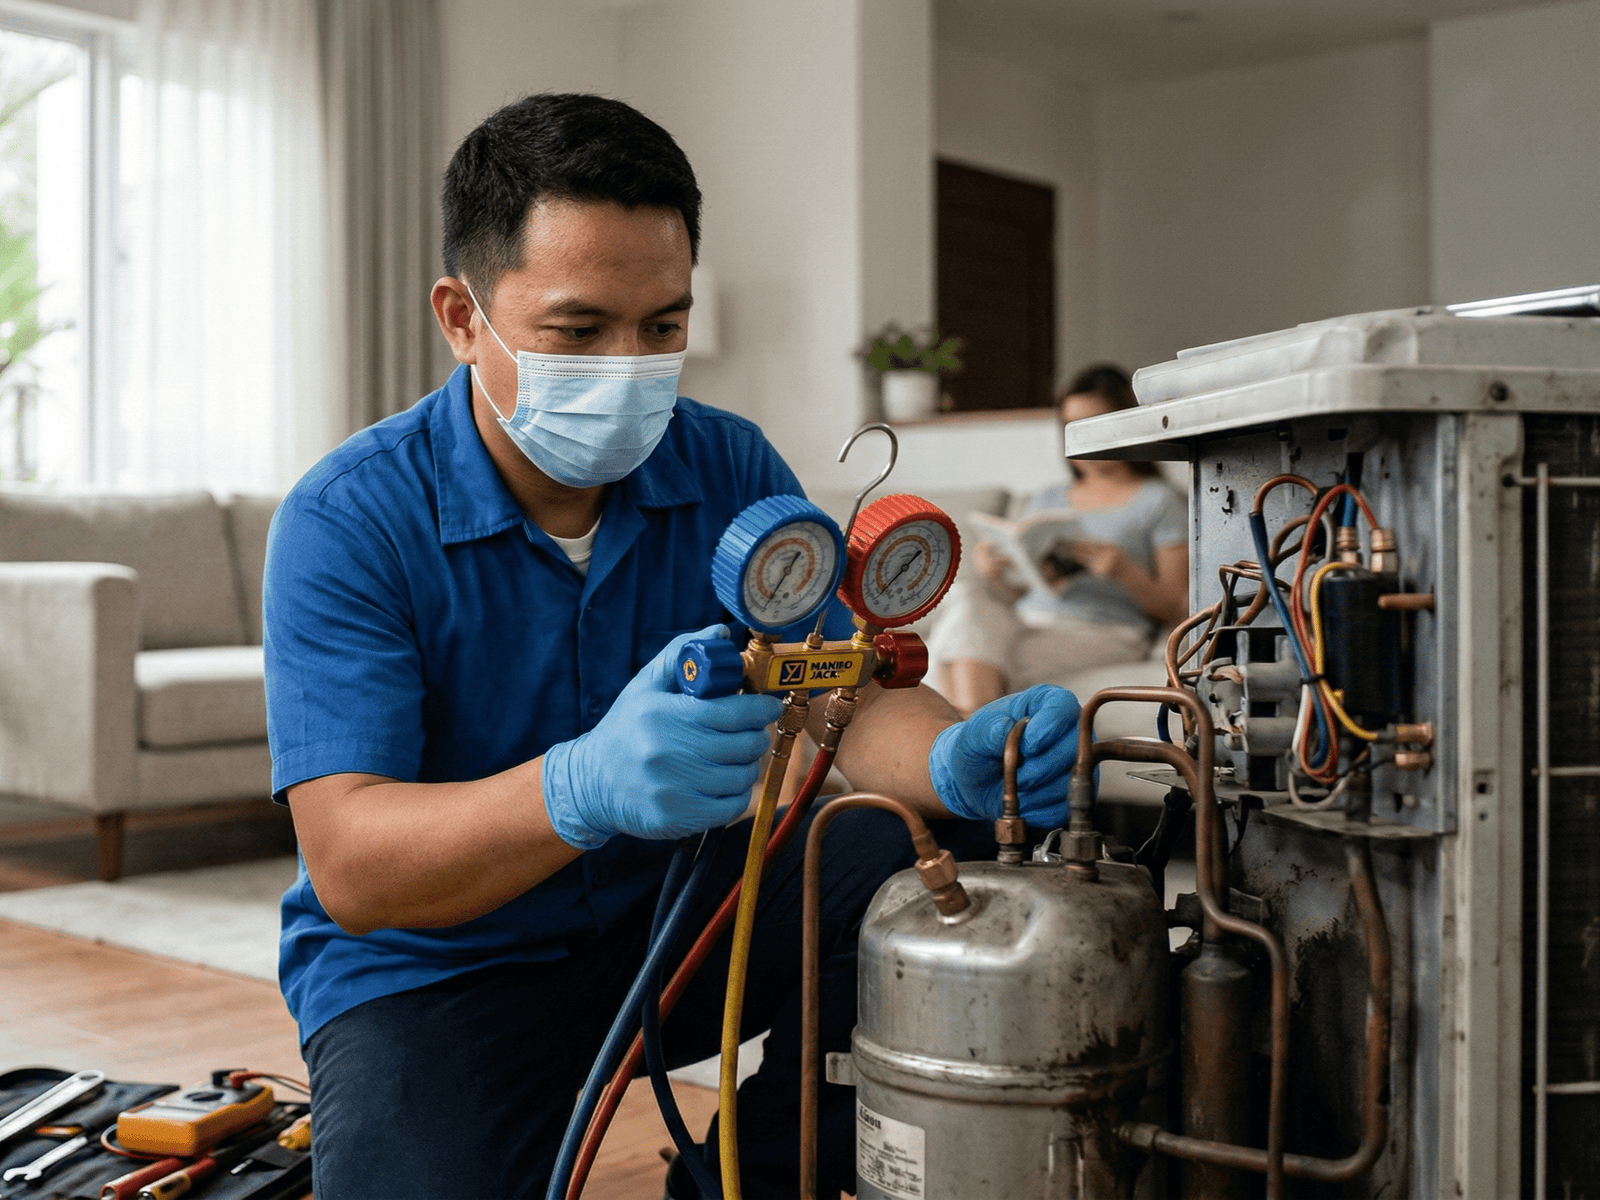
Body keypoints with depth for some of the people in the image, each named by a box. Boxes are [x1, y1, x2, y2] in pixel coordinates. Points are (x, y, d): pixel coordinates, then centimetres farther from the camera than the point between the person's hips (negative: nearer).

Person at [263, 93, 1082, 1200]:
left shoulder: (731, 470, -4)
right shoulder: (348, 521, -18)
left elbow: (852, 698, -12)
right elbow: (350, 867, -27)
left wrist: (961, 760, -37)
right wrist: (585, 789, -46)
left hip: (673, 917, 4)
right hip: (435, 967, -4)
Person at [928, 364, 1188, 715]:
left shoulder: (1158, 502, 11)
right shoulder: (1044, 501, 26)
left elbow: (1175, 609, 3)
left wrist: (1124, 570, -15)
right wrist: (996, 574, -4)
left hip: (1104, 635, -5)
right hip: (1027, 620, 5)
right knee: (968, 595, -29)